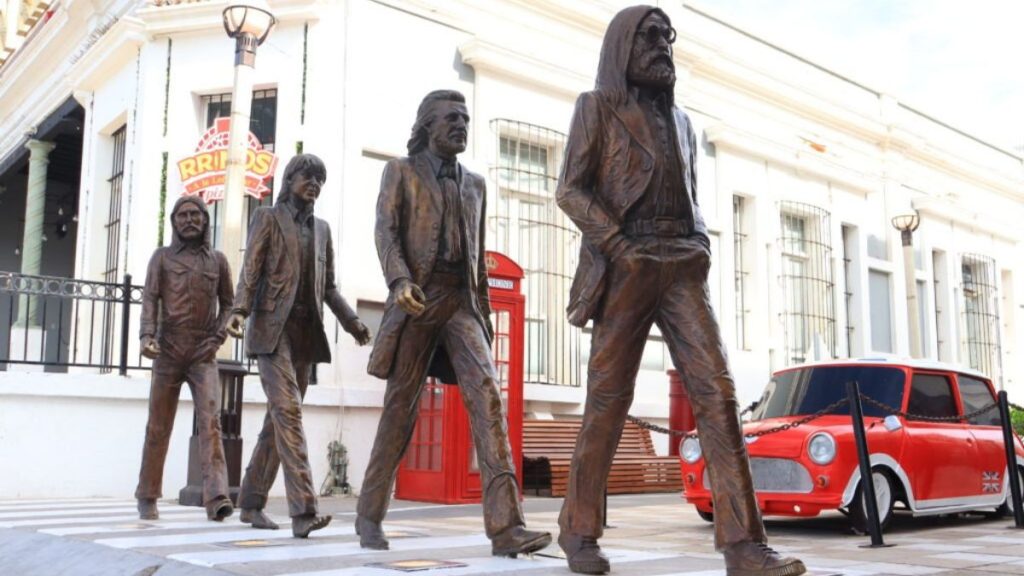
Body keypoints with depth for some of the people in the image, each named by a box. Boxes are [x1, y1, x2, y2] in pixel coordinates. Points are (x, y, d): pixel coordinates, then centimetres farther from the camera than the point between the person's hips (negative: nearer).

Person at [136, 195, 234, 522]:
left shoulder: (217, 260, 12)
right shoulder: (162, 257, 9)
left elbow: (227, 303, 14)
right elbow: (150, 298, -1)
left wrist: (218, 336, -3)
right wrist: (146, 335, -18)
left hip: (204, 354, 0)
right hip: (168, 352, 0)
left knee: (210, 419, -16)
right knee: (158, 426, 6)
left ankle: (216, 497, -25)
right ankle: (147, 497, 21)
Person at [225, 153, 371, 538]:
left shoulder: (321, 229, 20)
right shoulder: (267, 218, 5)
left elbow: (328, 287, 20)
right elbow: (250, 272, -5)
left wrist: (351, 322, 8)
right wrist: (239, 310, -22)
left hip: (307, 331, 6)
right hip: (273, 326, -6)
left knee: (278, 417, 7)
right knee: (288, 410, -18)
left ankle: (251, 503, 18)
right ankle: (303, 509, -25)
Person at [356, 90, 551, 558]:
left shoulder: (474, 183, 21)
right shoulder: (401, 171, 9)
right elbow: (386, 231, -5)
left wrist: (485, 314, 16)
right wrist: (399, 280, -24)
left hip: (461, 302, 3)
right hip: (417, 299, -3)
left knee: (487, 396, -15)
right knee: (401, 406, 1)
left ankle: (506, 527, -22)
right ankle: (369, 515, 18)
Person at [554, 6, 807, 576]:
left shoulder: (681, 120, 25)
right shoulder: (597, 107, 9)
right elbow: (571, 189, -1)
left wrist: (702, 242, 6)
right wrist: (620, 246, -13)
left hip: (683, 266, 4)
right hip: (625, 264, -4)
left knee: (717, 389, -10)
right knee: (609, 397, -3)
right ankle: (579, 530, 12)